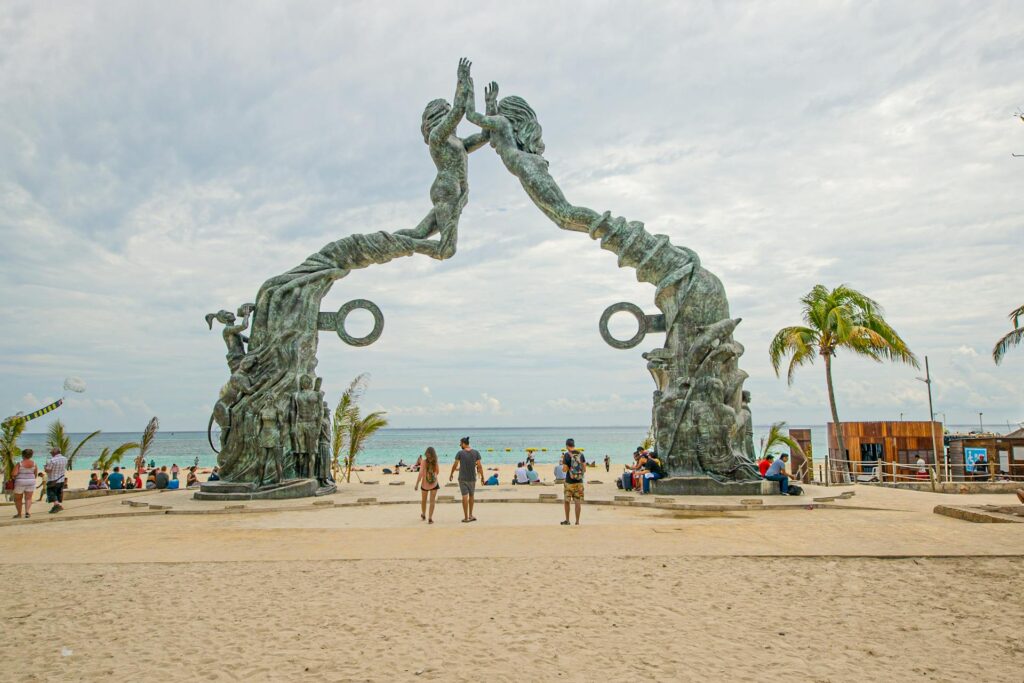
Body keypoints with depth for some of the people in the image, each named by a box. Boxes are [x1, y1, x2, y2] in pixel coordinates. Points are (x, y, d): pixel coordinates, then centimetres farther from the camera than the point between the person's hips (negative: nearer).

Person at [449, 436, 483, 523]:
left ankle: (466, 517, -2)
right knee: (471, 496, 17)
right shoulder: (476, 453, -2)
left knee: (465, 496, -2)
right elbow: (479, 466, -3)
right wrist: (482, 476, 5)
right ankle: (470, 515, 22)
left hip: (462, 478, -2)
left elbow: (455, 465, -4)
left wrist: (451, 474, 10)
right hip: (472, 478, 3)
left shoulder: (460, 453, -8)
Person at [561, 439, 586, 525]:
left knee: (567, 501, 10)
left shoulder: (567, 455, -11)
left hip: (569, 482, -3)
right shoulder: (581, 455, 2)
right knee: (578, 502, 5)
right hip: (579, 482, 3)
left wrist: (562, 462, 5)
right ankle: (577, 521, 7)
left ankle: (567, 521, 15)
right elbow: (584, 469, 5)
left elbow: (564, 469, -13)